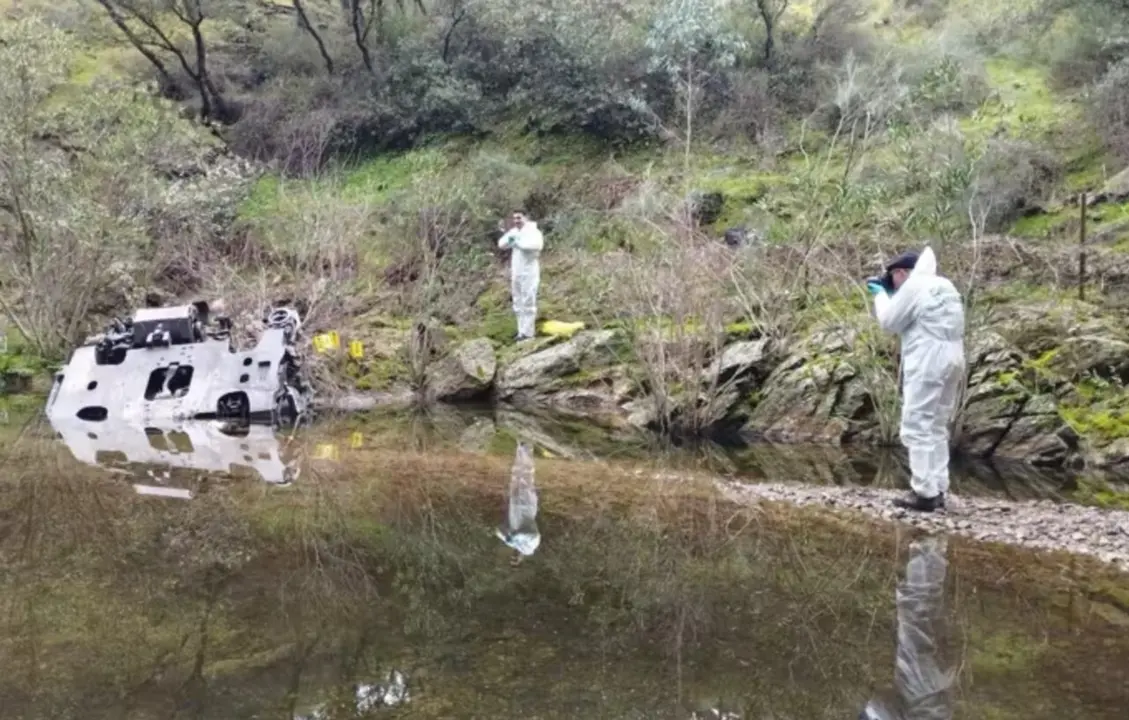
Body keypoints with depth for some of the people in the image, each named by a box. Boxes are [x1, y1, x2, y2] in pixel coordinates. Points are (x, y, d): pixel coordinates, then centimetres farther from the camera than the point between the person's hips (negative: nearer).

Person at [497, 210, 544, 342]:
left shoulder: (533, 231, -9)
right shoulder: (514, 232, 13)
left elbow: (538, 244, -29)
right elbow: (501, 244, 7)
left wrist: (519, 242, -21)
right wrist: (510, 232, -8)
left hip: (529, 273, -8)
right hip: (516, 273, 8)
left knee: (528, 302, -9)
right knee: (518, 303, 11)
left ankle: (528, 332, -7)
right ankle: (522, 330, 19)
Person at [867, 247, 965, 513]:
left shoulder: (913, 286, -9)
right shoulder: (945, 286, 19)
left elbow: (890, 322, -2)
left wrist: (881, 295, 12)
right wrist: (890, 294, 26)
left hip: (928, 362, -9)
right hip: (951, 359, 9)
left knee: (917, 428, -6)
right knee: (937, 427, 15)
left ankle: (925, 493, -7)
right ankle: (937, 490, 16)